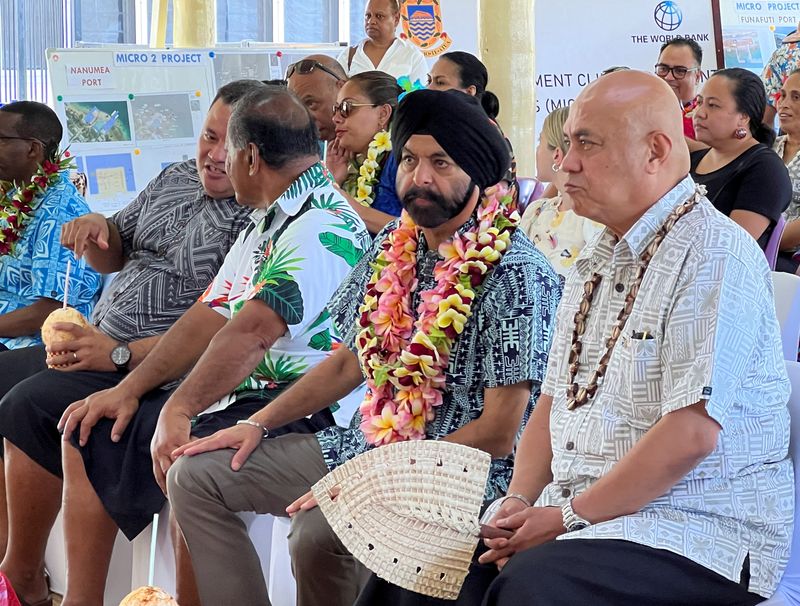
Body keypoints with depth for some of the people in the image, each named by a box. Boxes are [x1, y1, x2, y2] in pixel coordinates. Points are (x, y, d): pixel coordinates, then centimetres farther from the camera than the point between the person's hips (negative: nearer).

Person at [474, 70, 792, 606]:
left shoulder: (714, 255, -13)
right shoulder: (600, 261, 17)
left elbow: (691, 434, -21)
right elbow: (555, 400, 19)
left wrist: (570, 517, -16)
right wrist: (520, 502, 1)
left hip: (696, 525, -8)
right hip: (580, 511, 8)